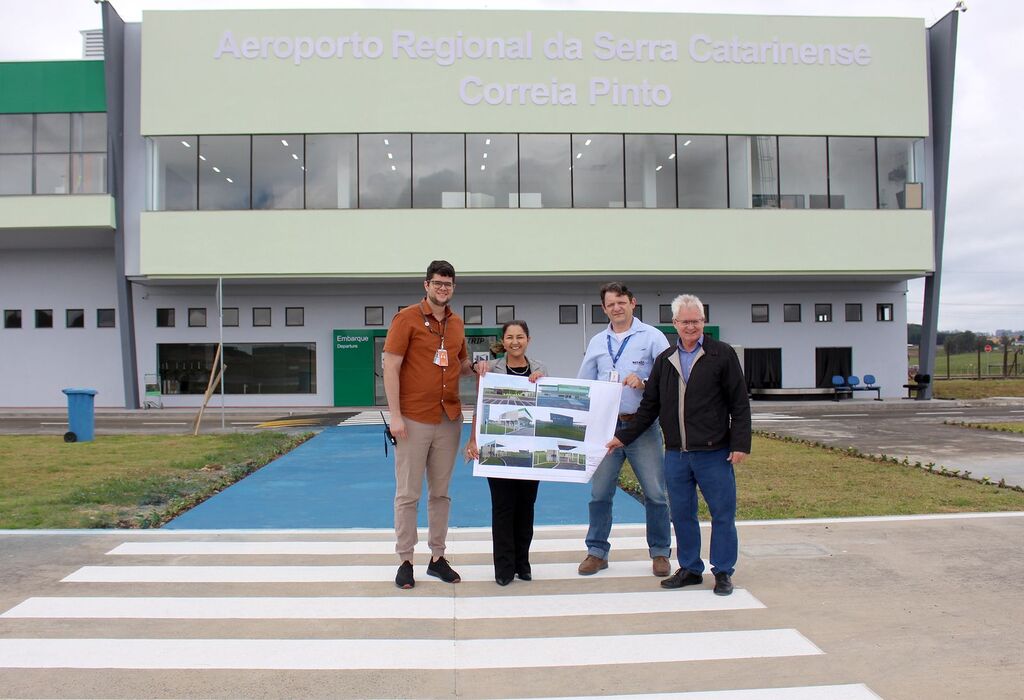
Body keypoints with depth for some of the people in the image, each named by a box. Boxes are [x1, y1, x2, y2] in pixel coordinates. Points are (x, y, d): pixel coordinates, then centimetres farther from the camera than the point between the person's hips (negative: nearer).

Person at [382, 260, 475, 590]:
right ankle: (405, 561, 12)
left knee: (441, 492, 12)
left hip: (449, 419, 6)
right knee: (408, 494, 2)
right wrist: (395, 415, -15)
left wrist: (476, 367, 0)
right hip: (414, 420, -5)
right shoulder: (407, 318, -6)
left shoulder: (457, 323, 11)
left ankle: (437, 557, 22)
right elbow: (391, 367, -10)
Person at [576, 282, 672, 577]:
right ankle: (597, 552, 17)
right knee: (599, 493, 5)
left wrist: (643, 382, -20)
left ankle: (660, 553, 17)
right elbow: (583, 385, 14)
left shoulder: (652, 336, 2)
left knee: (655, 493, 2)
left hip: (643, 426, -3)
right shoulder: (597, 343, 13)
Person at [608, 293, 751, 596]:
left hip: (714, 453, -4)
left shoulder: (722, 355, -2)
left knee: (722, 514, 4)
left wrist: (740, 444, -9)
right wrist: (624, 436, 13)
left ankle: (723, 572, 18)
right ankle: (690, 568, 24)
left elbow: (740, 404, -3)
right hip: (676, 454, 4)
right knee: (682, 514, 10)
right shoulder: (664, 360, 11)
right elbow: (649, 407, 17)